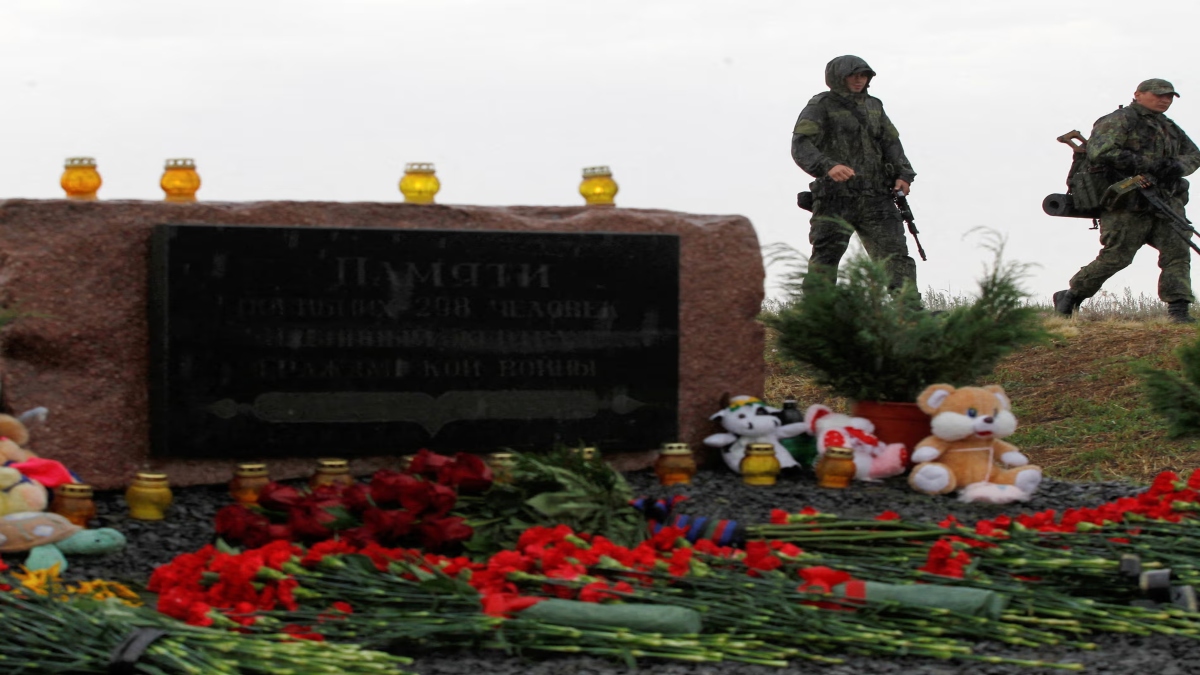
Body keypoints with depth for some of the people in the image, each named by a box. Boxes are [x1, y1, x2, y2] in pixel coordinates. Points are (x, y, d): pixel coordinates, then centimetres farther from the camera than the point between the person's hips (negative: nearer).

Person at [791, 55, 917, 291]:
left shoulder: (873, 106, 18)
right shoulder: (821, 106, -1)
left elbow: (890, 143, 17)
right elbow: (801, 146, -14)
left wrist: (903, 175, -2)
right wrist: (828, 167, -33)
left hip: (875, 199, 5)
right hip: (836, 199, -5)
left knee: (896, 255, -4)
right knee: (824, 262, -3)